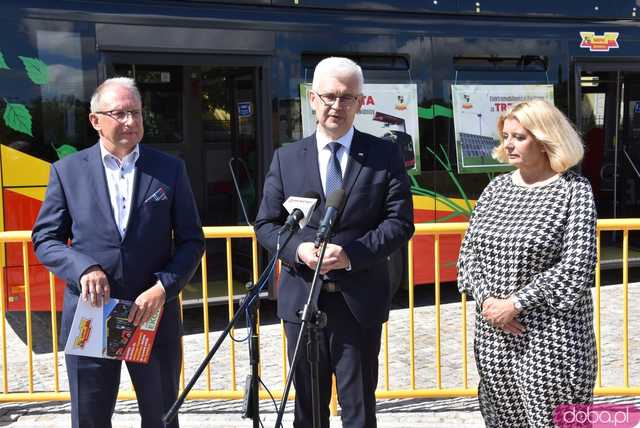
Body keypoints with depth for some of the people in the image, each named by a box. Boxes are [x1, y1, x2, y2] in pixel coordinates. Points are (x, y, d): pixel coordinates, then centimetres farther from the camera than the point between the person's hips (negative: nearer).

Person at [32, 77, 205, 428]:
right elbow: (45, 239, 3)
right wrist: (84, 268, -17)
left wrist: (163, 287, -13)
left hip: (155, 316, 0)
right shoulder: (67, 170, 2)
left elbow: (192, 241, 3)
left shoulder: (170, 169, 2)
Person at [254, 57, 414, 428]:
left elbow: (400, 222, -4)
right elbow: (266, 224, 7)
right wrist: (297, 249, -14)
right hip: (302, 299, 2)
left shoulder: (385, 155, 1)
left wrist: (351, 253, -18)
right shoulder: (286, 158, 6)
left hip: (360, 301, -2)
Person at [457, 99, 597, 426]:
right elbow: (469, 251, 7)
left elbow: (576, 267, -14)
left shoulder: (574, 190, -7)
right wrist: (486, 300, -10)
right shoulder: (497, 187, 8)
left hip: (550, 338, -5)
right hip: (493, 333, 5)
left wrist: (515, 304, -16)